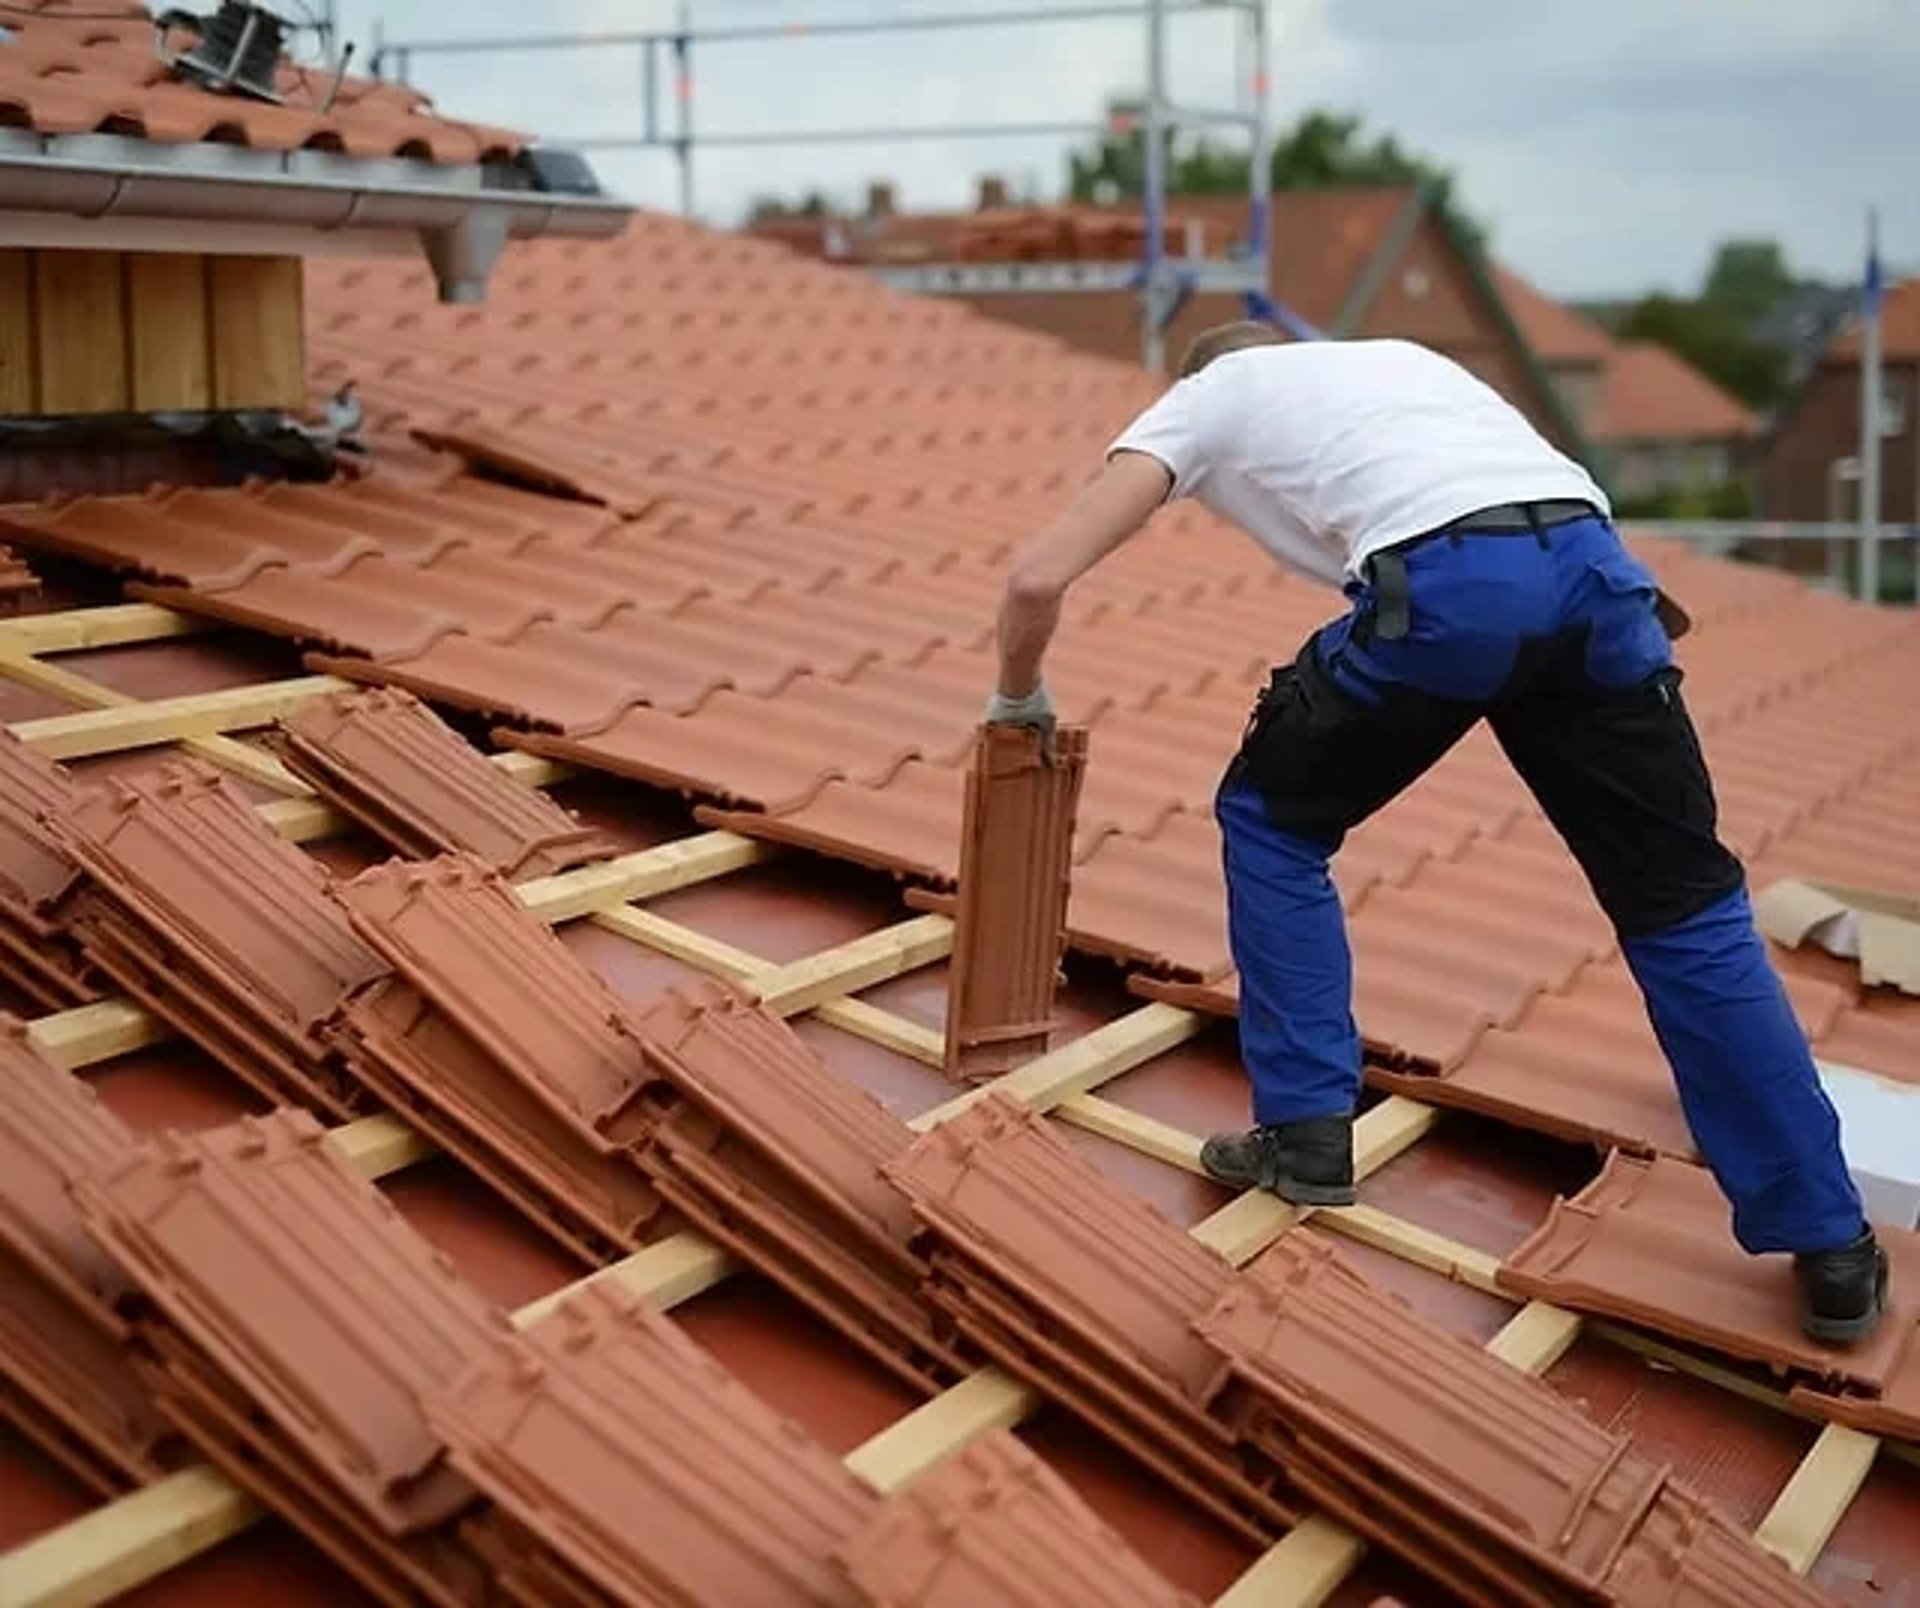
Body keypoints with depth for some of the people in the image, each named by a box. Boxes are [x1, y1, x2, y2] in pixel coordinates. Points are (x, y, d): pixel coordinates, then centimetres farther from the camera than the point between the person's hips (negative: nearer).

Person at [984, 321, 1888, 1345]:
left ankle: (1306, 1136, 22)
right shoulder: (1389, 359, 41)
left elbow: (1038, 580, 16)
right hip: (1593, 565, 5)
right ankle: (1831, 1250, 17)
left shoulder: (1204, 398, 27)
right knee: (1685, 905, 14)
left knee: (1270, 819, 23)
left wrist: (1018, 699, 35)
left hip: (1445, 583, -4)